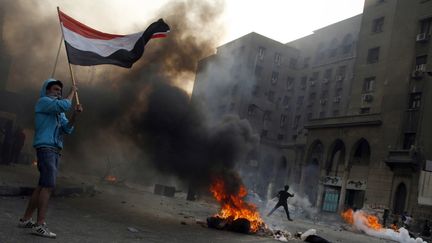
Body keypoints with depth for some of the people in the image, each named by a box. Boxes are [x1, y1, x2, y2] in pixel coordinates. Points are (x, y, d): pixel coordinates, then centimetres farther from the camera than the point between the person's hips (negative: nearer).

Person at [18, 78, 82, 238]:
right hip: (46, 148, -9)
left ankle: (25, 219, 16)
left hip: (54, 151, 9)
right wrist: (72, 92, -3)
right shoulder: (43, 101, -1)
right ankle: (40, 225, -20)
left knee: (42, 186, 9)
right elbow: (64, 105, -20)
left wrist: (75, 114, -6)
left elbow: (67, 129, 10)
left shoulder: (59, 111, 25)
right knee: (48, 186, -17)